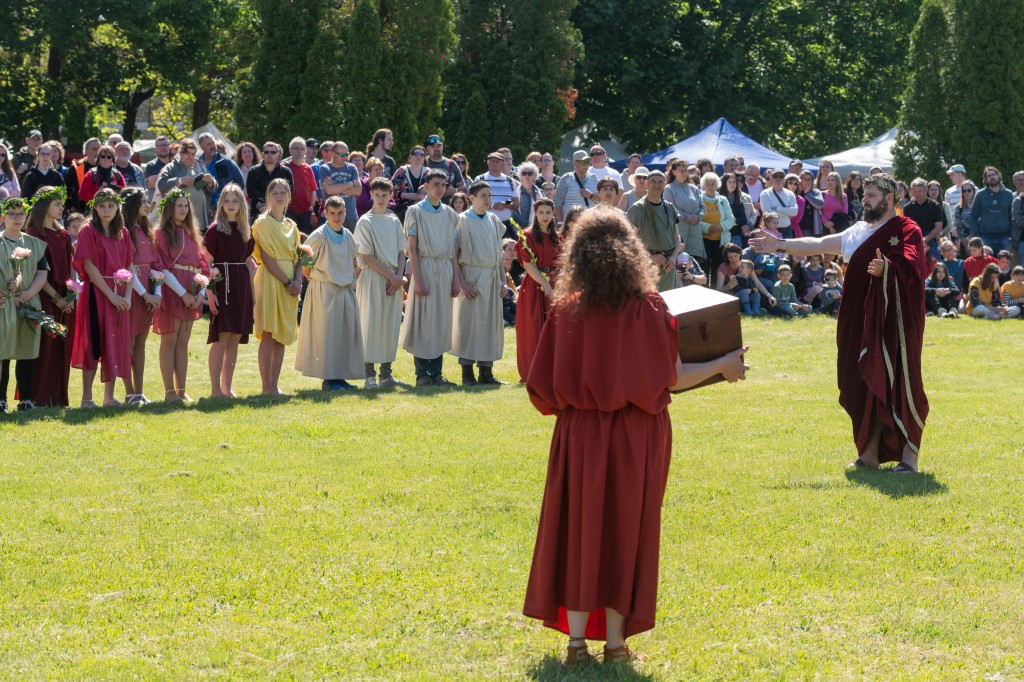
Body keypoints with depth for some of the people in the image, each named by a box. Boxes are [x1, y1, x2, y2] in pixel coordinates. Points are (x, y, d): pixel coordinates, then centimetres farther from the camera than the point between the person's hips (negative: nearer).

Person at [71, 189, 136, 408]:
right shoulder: (89, 231, -5)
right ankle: (87, 397, -4)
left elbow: (130, 266, 9)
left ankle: (109, 396, 12)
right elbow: (89, 266, -12)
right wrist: (111, 295, -17)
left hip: (119, 297, 5)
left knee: (116, 343, 6)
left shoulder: (122, 233, 12)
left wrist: (127, 296, -5)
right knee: (94, 343, -7)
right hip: (97, 293, -5)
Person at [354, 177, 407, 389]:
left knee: (391, 325, 4)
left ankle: (386, 372, 8)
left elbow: (401, 252, 13)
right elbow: (366, 256, -9)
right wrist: (390, 276, -11)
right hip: (373, 278, -5)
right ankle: (369, 374, -4)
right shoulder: (365, 222, -4)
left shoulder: (394, 221, 12)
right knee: (371, 324, -5)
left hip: (393, 281, 5)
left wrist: (399, 276, -3)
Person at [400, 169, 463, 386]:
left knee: (442, 321, 5)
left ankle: (437, 372, 10)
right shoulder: (415, 212, -1)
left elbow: (453, 249, 13)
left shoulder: (449, 213, 12)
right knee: (423, 320, -4)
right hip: (425, 268, -4)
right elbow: (412, 248, -5)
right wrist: (417, 279, -13)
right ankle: (422, 374, 0)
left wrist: (456, 278, 6)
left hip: (446, 270, 5)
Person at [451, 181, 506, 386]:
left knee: (491, 323, 6)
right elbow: (454, 255, -9)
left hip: (492, 278, 6)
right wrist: (461, 283, -16)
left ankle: (486, 372, 12)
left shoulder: (494, 221, 10)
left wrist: (502, 278, 7)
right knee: (469, 322, -4)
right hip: (472, 278, -6)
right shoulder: (463, 221, -6)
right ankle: (467, 374, 0)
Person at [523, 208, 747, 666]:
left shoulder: (567, 311, -5)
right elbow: (671, 378, -11)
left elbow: (545, 386, -2)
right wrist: (723, 366, 4)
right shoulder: (646, 309, -12)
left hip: (580, 437, 2)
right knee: (625, 530, 8)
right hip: (633, 438, -2)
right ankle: (614, 641, 9)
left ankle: (577, 640, 7)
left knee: (578, 529, 10)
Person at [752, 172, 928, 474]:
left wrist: (886, 267, -44)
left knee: (900, 385, -7)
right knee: (869, 384, 8)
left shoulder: (908, 231, -6)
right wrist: (781, 244, 3)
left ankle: (909, 455, -3)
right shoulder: (860, 232, 14)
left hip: (896, 322, -6)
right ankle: (871, 452, 16)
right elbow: (819, 244, 11)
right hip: (864, 322, 7)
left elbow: (908, 265, -24)